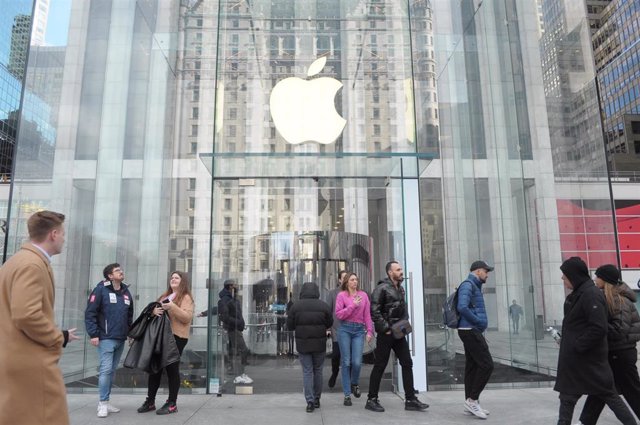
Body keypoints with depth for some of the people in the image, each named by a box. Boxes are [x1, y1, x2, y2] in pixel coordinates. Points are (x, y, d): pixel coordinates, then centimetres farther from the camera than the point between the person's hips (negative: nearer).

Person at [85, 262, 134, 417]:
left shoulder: (126, 292, 12)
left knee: (112, 370, 11)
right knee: (106, 369, -9)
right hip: (106, 338, -6)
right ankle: (103, 403, 1)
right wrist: (93, 334, -16)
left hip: (121, 339, 6)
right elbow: (90, 313, -11)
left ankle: (106, 402, 20)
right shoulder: (101, 289, -7)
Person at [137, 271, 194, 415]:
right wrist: (154, 310, -7)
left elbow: (187, 317, -15)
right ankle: (150, 401, 22)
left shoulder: (186, 297, -4)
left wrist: (173, 307, -26)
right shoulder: (165, 296, 20)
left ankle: (172, 403, 9)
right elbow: (154, 308, 17)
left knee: (172, 368, -1)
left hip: (176, 337, -7)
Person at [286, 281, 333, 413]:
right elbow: (330, 323, 3)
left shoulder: (296, 306, -7)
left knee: (307, 372, 7)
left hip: (302, 344, -1)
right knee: (318, 370, 15)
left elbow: (290, 326, -2)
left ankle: (310, 401, 1)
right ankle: (317, 399, 24)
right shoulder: (323, 305, -6)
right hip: (319, 344, 1)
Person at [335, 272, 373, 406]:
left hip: (359, 330, 2)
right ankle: (347, 394, 12)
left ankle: (354, 384, 28)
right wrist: (353, 305, -11)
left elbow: (367, 315, 9)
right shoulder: (341, 295, 0)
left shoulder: (363, 295, 8)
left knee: (357, 362, -4)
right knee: (346, 362, 1)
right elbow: (338, 314, -7)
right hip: (345, 329, -2)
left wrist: (369, 331, 4)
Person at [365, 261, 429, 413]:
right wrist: (385, 329, -18)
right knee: (380, 366, 1)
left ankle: (410, 400, 15)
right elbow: (374, 311, -18)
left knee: (407, 364, 7)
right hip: (386, 333, -8)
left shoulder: (400, 288, 13)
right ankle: (371, 400, 13)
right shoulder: (382, 288, -13)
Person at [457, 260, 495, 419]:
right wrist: (479, 322, -17)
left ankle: (470, 401, 16)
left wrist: (479, 323, 9)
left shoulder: (475, 286, 19)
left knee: (472, 366, 11)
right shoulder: (468, 285, -12)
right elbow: (462, 307, -27)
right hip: (471, 331, -10)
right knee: (486, 365, -9)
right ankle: (472, 399, -3)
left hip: (472, 331, 10)